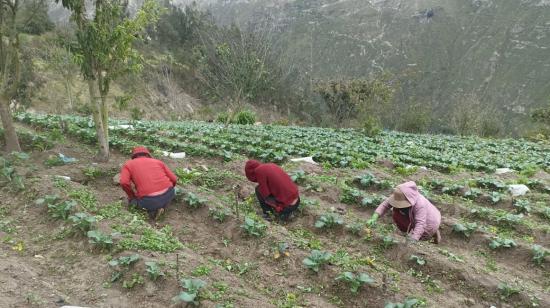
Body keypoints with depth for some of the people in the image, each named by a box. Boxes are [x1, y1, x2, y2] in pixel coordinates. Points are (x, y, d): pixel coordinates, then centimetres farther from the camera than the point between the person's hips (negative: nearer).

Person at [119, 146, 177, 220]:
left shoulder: (128, 165, 12)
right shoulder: (157, 162, 17)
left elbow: (124, 183, -7)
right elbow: (173, 179, 13)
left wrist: (132, 196, 10)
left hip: (149, 201, -2)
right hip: (169, 195, 3)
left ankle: (152, 209, 5)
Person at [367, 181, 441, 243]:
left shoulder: (420, 204, -40)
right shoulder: (401, 197, -24)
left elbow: (420, 224, -43)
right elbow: (385, 204, -26)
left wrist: (413, 239, -52)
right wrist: (374, 218, -38)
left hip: (429, 223, -6)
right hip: (413, 220, 6)